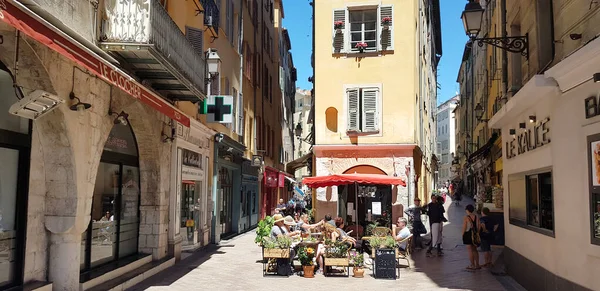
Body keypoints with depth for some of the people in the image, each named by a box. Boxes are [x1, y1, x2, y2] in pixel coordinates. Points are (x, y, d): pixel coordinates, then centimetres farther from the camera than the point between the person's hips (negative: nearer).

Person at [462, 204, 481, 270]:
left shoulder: (466, 218, -13)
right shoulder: (476, 217, 1)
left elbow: (464, 228, -11)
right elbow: (478, 227, 3)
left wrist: (462, 235, -1)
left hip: (468, 235, -5)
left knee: (470, 250, 3)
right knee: (475, 250, 17)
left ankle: (472, 265, 5)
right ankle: (477, 265, 19)